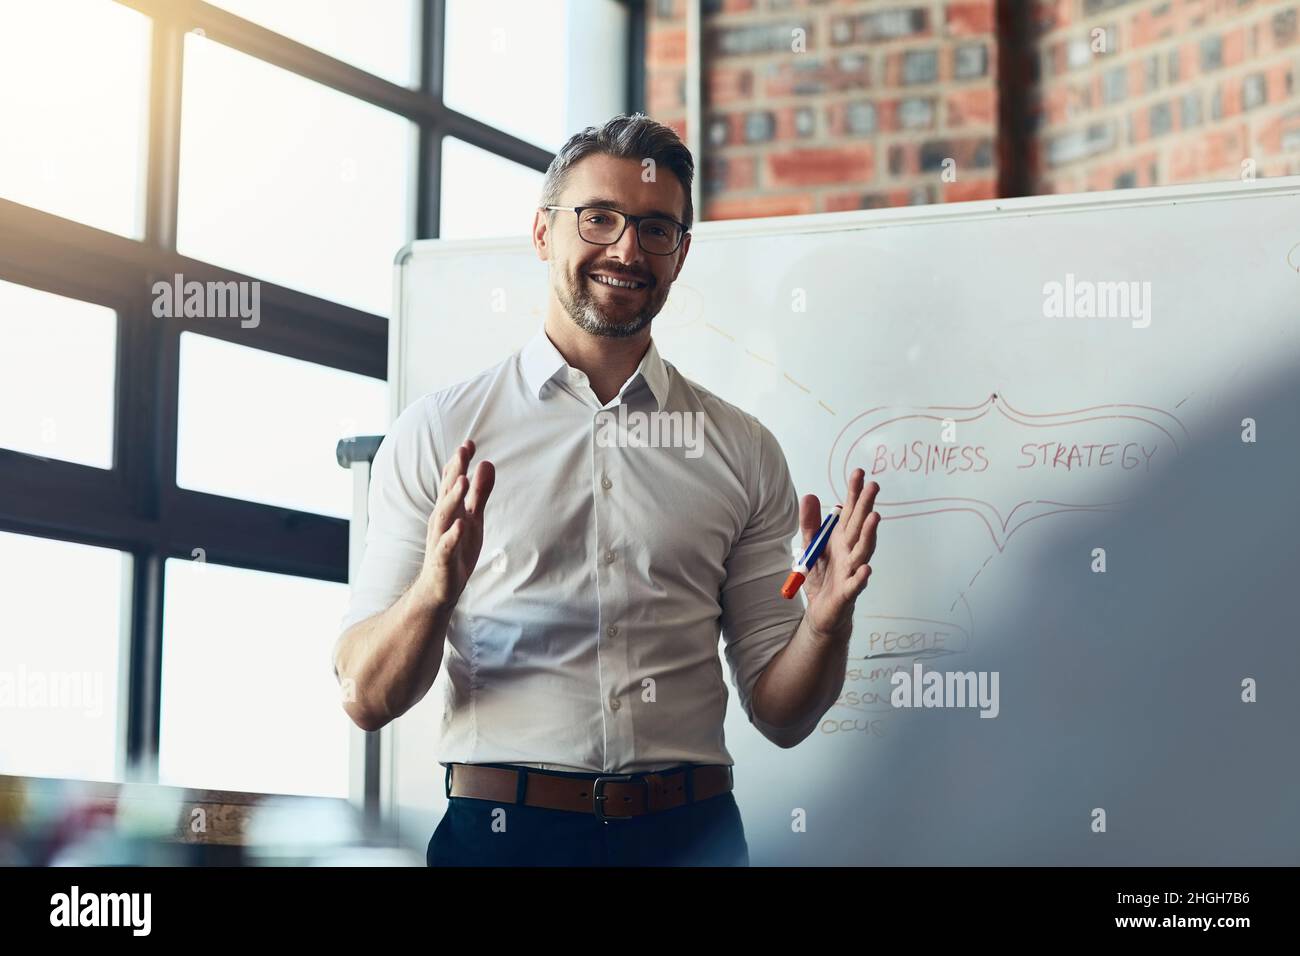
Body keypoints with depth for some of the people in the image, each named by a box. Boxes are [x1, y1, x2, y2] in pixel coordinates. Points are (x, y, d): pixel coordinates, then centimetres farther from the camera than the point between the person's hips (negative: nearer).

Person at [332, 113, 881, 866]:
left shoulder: (743, 450, 7)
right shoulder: (439, 432, 1)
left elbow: (780, 715, 8)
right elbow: (367, 700, -3)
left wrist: (825, 625, -12)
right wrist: (438, 587, -21)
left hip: (690, 831, 2)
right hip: (501, 828, -2)